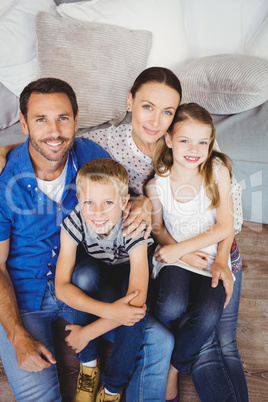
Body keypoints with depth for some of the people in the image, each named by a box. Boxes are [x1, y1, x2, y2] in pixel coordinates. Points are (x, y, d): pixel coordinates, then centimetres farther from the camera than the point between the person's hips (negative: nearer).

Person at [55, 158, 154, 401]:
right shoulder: (73, 223, -30)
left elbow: (137, 300, -39)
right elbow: (61, 287, -32)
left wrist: (86, 333, -35)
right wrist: (109, 311, -46)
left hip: (128, 270, -1)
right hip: (97, 270, 2)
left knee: (133, 313, -32)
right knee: (85, 273, -33)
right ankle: (89, 363, -12)